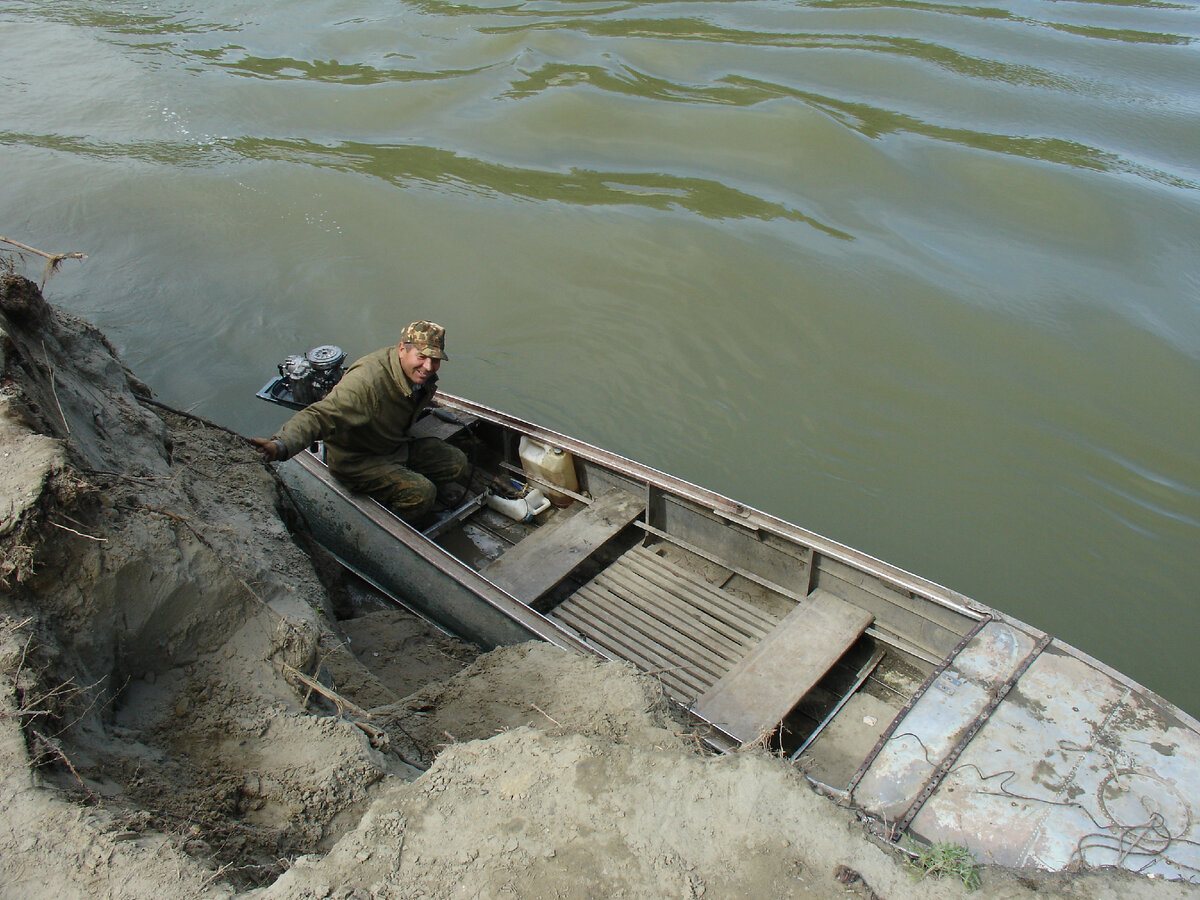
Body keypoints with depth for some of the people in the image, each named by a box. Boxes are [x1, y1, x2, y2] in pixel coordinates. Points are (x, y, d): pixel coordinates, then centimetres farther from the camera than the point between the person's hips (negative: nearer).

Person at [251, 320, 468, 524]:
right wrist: (281, 445, -59)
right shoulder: (365, 381, -36)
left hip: (397, 446, 9)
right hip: (357, 460, -9)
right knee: (421, 492, -26)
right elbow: (320, 415, -46)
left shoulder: (422, 373, -9)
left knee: (457, 463, 7)